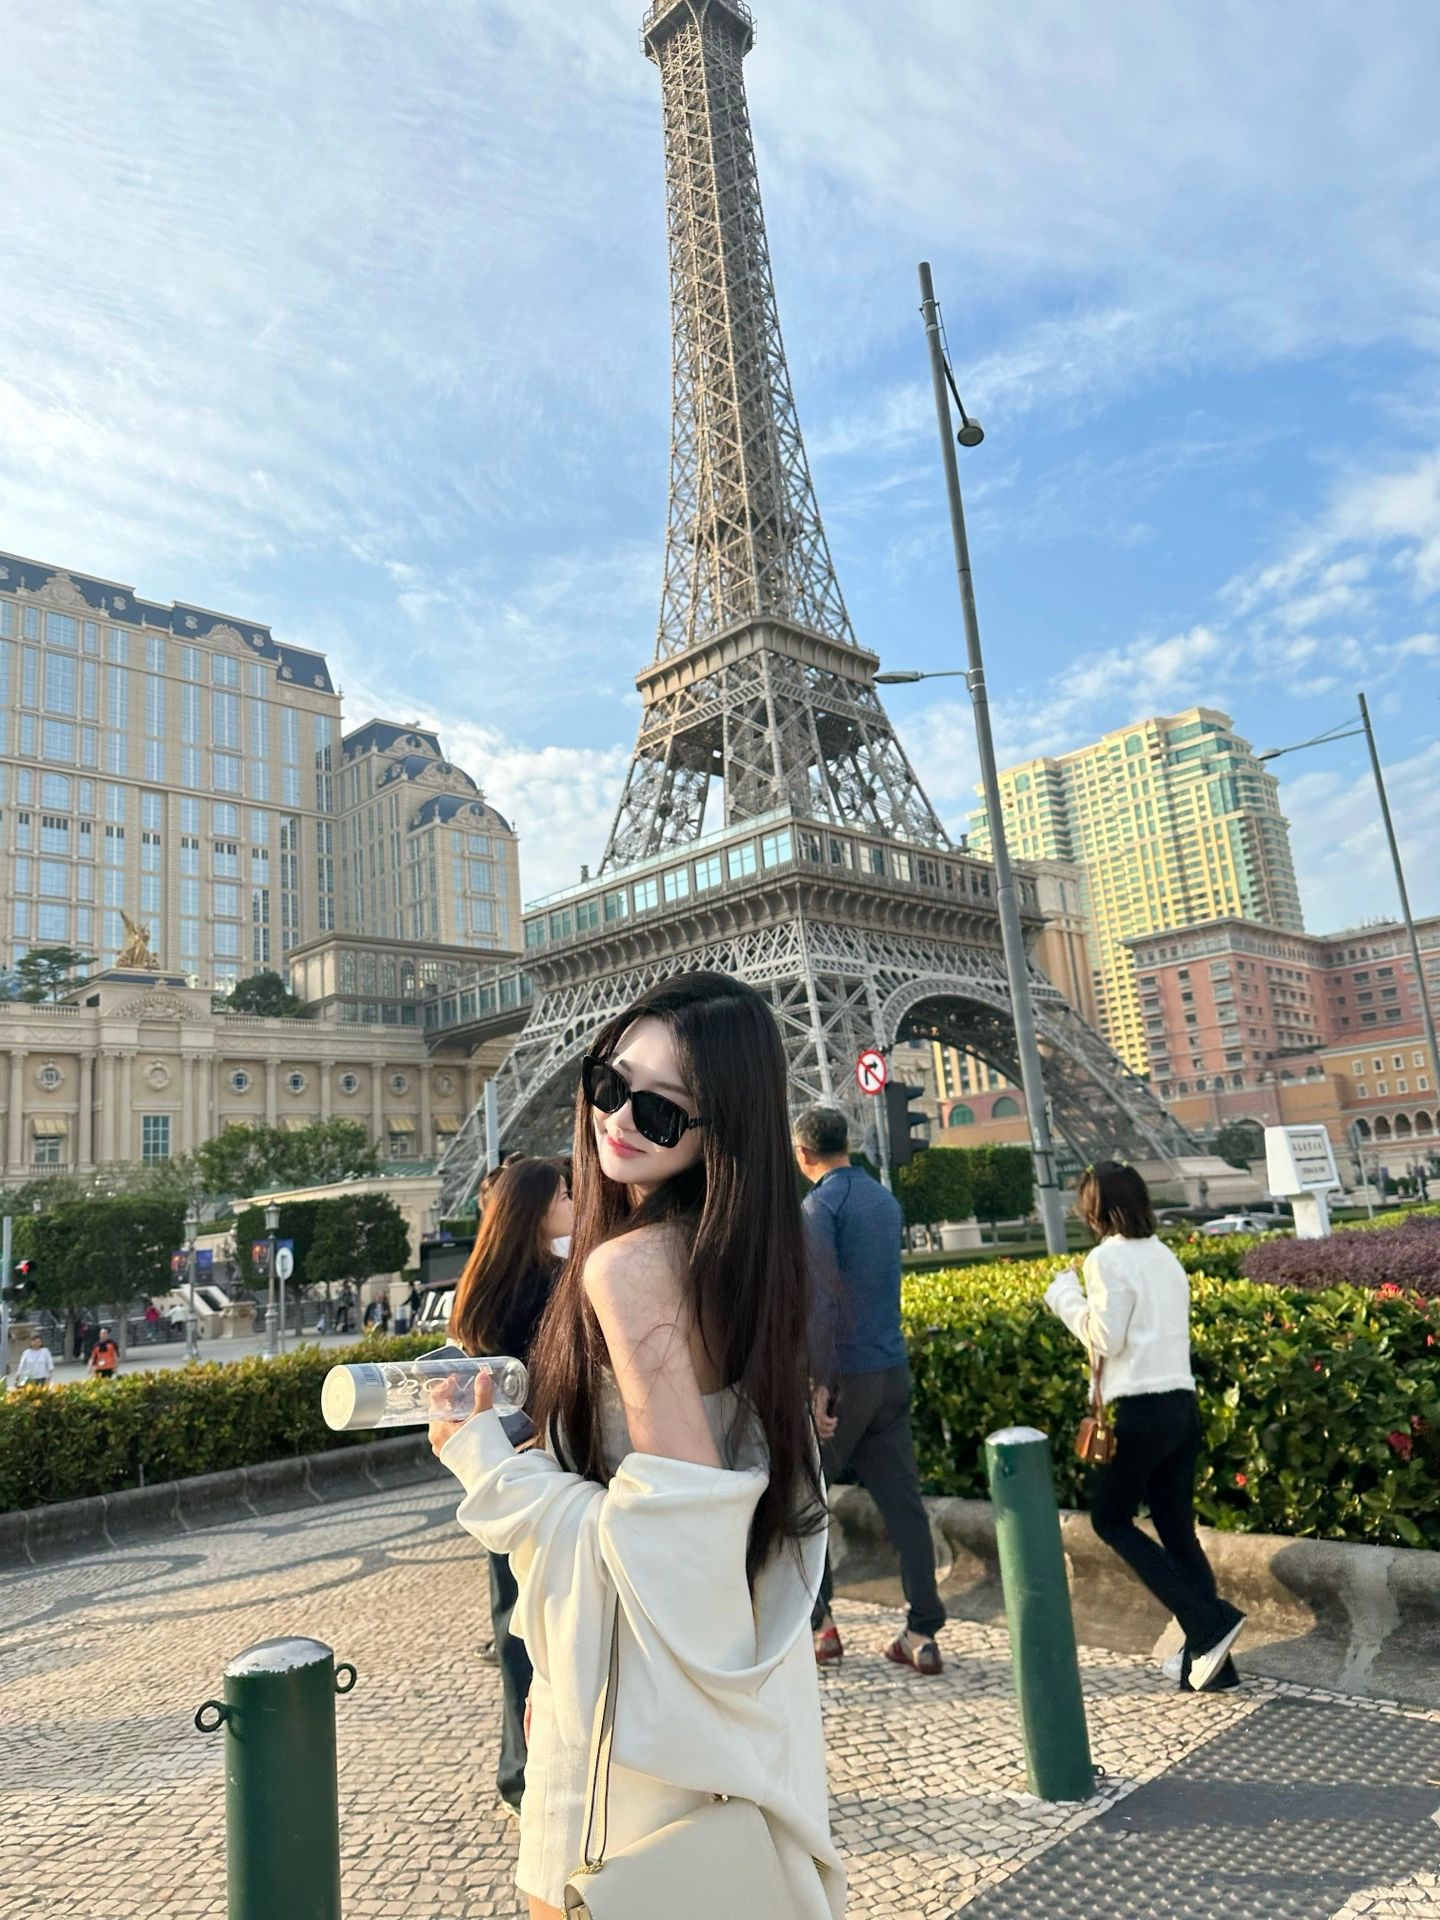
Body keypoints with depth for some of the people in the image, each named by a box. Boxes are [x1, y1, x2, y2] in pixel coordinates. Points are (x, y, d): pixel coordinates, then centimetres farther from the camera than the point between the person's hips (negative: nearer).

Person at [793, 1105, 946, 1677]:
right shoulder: (886, 1200, 12)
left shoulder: (820, 1205, -12)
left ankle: (819, 1624, 14)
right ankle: (922, 1634, 11)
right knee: (902, 1500, 8)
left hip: (844, 1371, -7)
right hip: (893, 1370, 7)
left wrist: (816, 1380, -20)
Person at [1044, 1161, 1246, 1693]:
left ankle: (1210, 1623, 0)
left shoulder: (1108, 1257, -11)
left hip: (1137, 1409, -8)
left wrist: (1065, 1298, -1)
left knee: (1110, 1520, 9)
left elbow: (1106, 1338, -13)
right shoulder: (1164, 1255, 12)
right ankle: (1208, 1658, 12)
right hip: (1183, 1404, 8)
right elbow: (1151, 1325, 12)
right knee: (1178, 1531, 13)